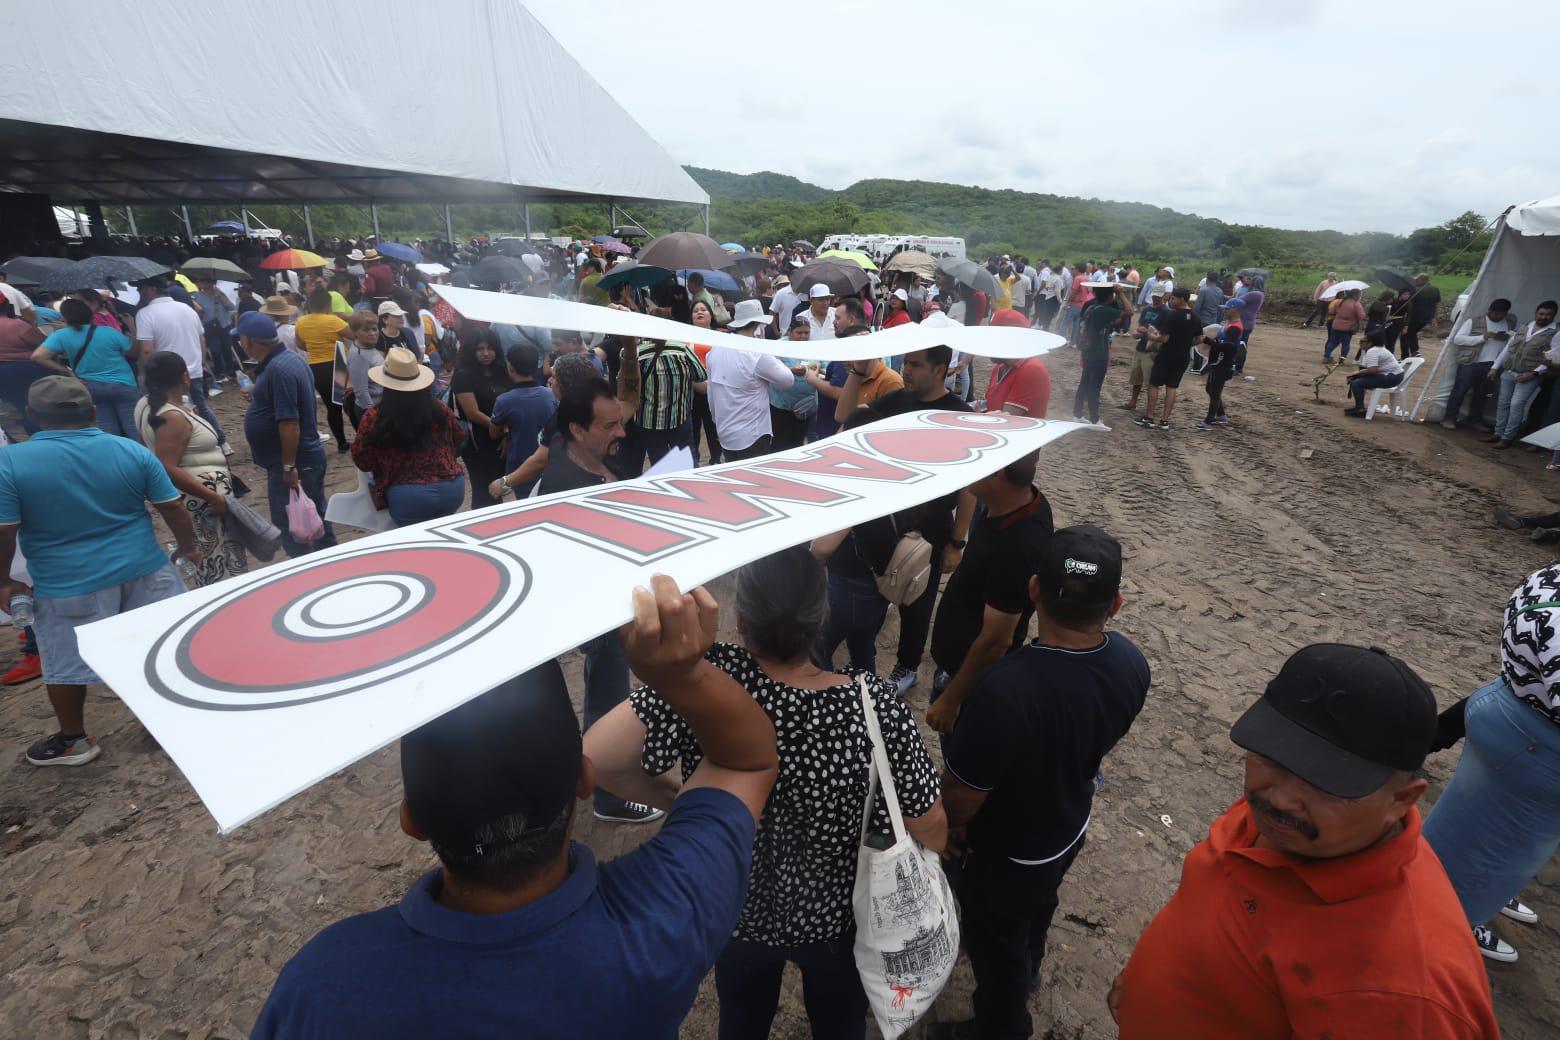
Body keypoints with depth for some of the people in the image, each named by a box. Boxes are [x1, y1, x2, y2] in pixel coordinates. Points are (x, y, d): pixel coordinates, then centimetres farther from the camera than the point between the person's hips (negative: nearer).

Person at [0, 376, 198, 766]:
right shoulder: (132, 450, -6)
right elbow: (172, 507, -2)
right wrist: (188, 547, 13)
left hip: (67, 584, -2)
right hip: (143, 569, 2)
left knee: (65, 665, 15)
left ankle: (73, 741, 30)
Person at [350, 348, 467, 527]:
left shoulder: (374, 417, -7)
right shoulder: (439, 408, 1)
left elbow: (362, 462, 3)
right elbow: (458, 439, 19)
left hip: (409, 497, -3)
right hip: (453, 489, 3)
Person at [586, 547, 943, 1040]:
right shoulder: (874, 705, -32)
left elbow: (596, 758, -30)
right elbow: (932, 832, -20)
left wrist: (678, 796, -13)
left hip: (735, 910, 1)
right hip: (836, 917, 0)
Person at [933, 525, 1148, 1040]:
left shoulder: (1005, 689, -45)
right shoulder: (1132, 664, -21)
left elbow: (962, 792, -29)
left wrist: (949, 825, -6)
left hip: (1003, 852, -6)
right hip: (1070, 827, 6)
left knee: (996, 945, 24)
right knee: (1037, 907, 36)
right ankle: (1027, 971, 66)